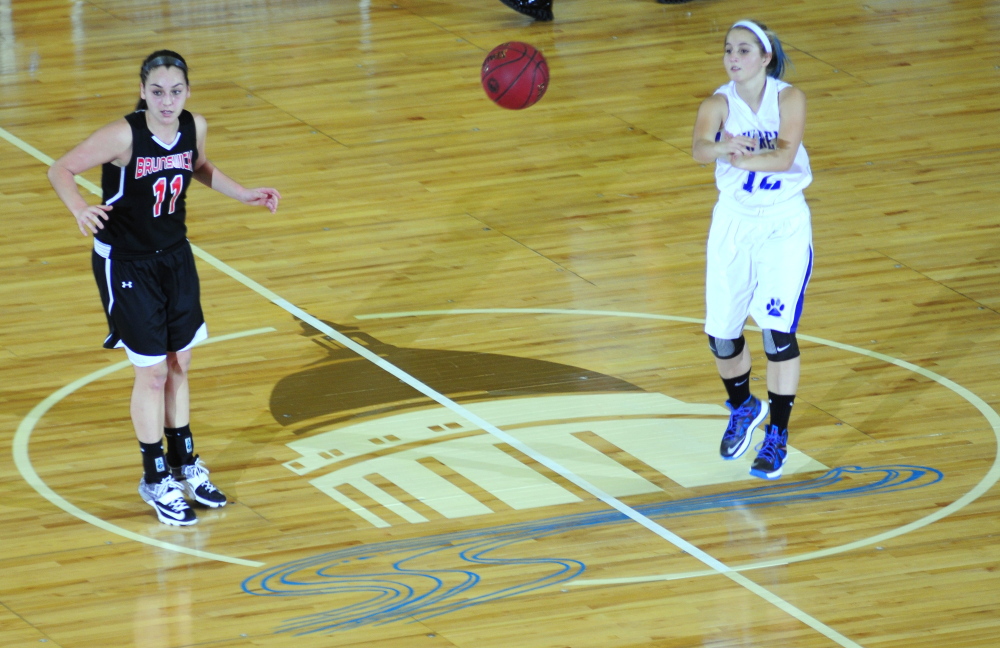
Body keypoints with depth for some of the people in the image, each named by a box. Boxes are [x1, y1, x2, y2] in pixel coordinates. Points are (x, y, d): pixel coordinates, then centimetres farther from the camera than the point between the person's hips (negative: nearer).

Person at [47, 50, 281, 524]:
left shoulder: (195, 127, -9)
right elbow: (60, 170, -22)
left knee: (179, 365, 16)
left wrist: (244, 194, 6)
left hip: (175, 257, 5)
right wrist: (80, 209, -40)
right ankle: (156, 479, 18)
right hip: (126, 264, -5)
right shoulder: (123, 136, -26)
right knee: (152, 373, 1)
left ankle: (184, 463, 34)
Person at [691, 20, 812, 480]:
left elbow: (785, 154, -27)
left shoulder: (788, 98, -11)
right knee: (720, 333, 5)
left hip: (785, 223, -2)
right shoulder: (719, 104, -9)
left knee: (778, 330, -12)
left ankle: (778, 434, 3)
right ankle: (743, 409, 35)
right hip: (733, 222, 2)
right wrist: (724, 146, -51)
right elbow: (700, 148, -30)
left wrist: (737, 158, -35)